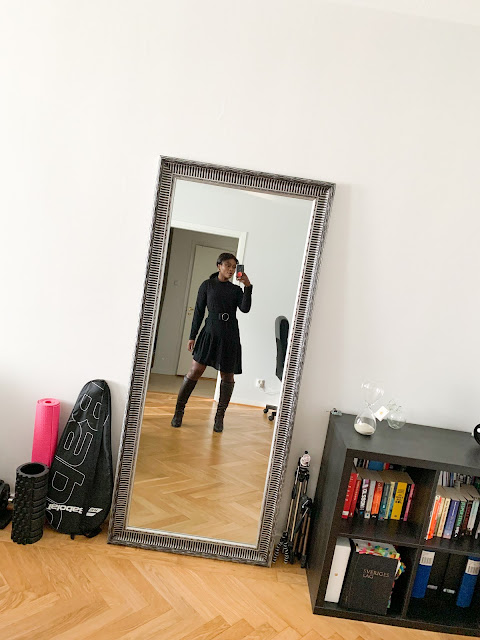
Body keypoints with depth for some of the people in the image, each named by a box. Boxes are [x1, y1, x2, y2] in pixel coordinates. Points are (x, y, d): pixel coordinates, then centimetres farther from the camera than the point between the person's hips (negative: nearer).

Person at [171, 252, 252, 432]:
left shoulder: (236, 289, 11)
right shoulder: (207, 285, 6)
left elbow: (245, 308, -4)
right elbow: (199, 311, 5)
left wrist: (248, 287, -13)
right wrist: (192, 336, 2)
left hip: (230, 336, 2)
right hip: (211, 332, -2)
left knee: (227, 376, 3)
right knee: (195, 371, -5)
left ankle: (219, 417, 16)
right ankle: (179, 412, 10)